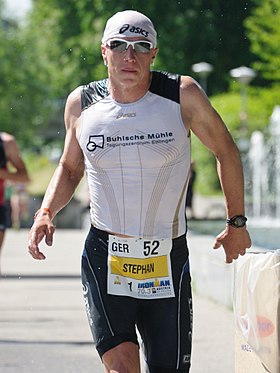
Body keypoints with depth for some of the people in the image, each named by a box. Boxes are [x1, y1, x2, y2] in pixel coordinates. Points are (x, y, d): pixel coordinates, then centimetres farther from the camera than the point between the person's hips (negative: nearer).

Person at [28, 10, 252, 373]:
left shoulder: (183, 95, -6)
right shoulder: (81, 104, 1)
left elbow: (225, 150, 9)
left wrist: (236, 222, 10)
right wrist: (46, 212, 1)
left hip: (168, 260, 0)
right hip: (104, 257, 0)